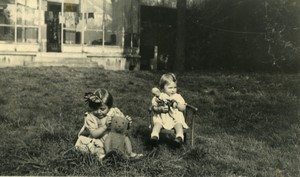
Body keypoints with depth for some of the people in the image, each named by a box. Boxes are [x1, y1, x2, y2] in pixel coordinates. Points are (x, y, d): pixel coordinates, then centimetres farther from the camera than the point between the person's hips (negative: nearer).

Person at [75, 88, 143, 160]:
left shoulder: (115, 112, -13)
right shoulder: (90, 117, -17)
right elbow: (94, 134, -24)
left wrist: (127, 123, -27)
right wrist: (105, 125, -35)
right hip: (99, 140, -2)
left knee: (125, 135, -13)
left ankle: (130, 153, 2)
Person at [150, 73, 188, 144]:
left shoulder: (178, 97, 11)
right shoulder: (159, 97, 7)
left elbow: (183, 108, 7)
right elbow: (154, 107, 4)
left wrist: (177, 104, -13)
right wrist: (160, 109, -16)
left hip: (175, 117, 1)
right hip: (162, 117, 0)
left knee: (179, 123, -28)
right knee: (157, 122, -28)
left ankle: (179, 136, -43)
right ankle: (154, 135, -42)